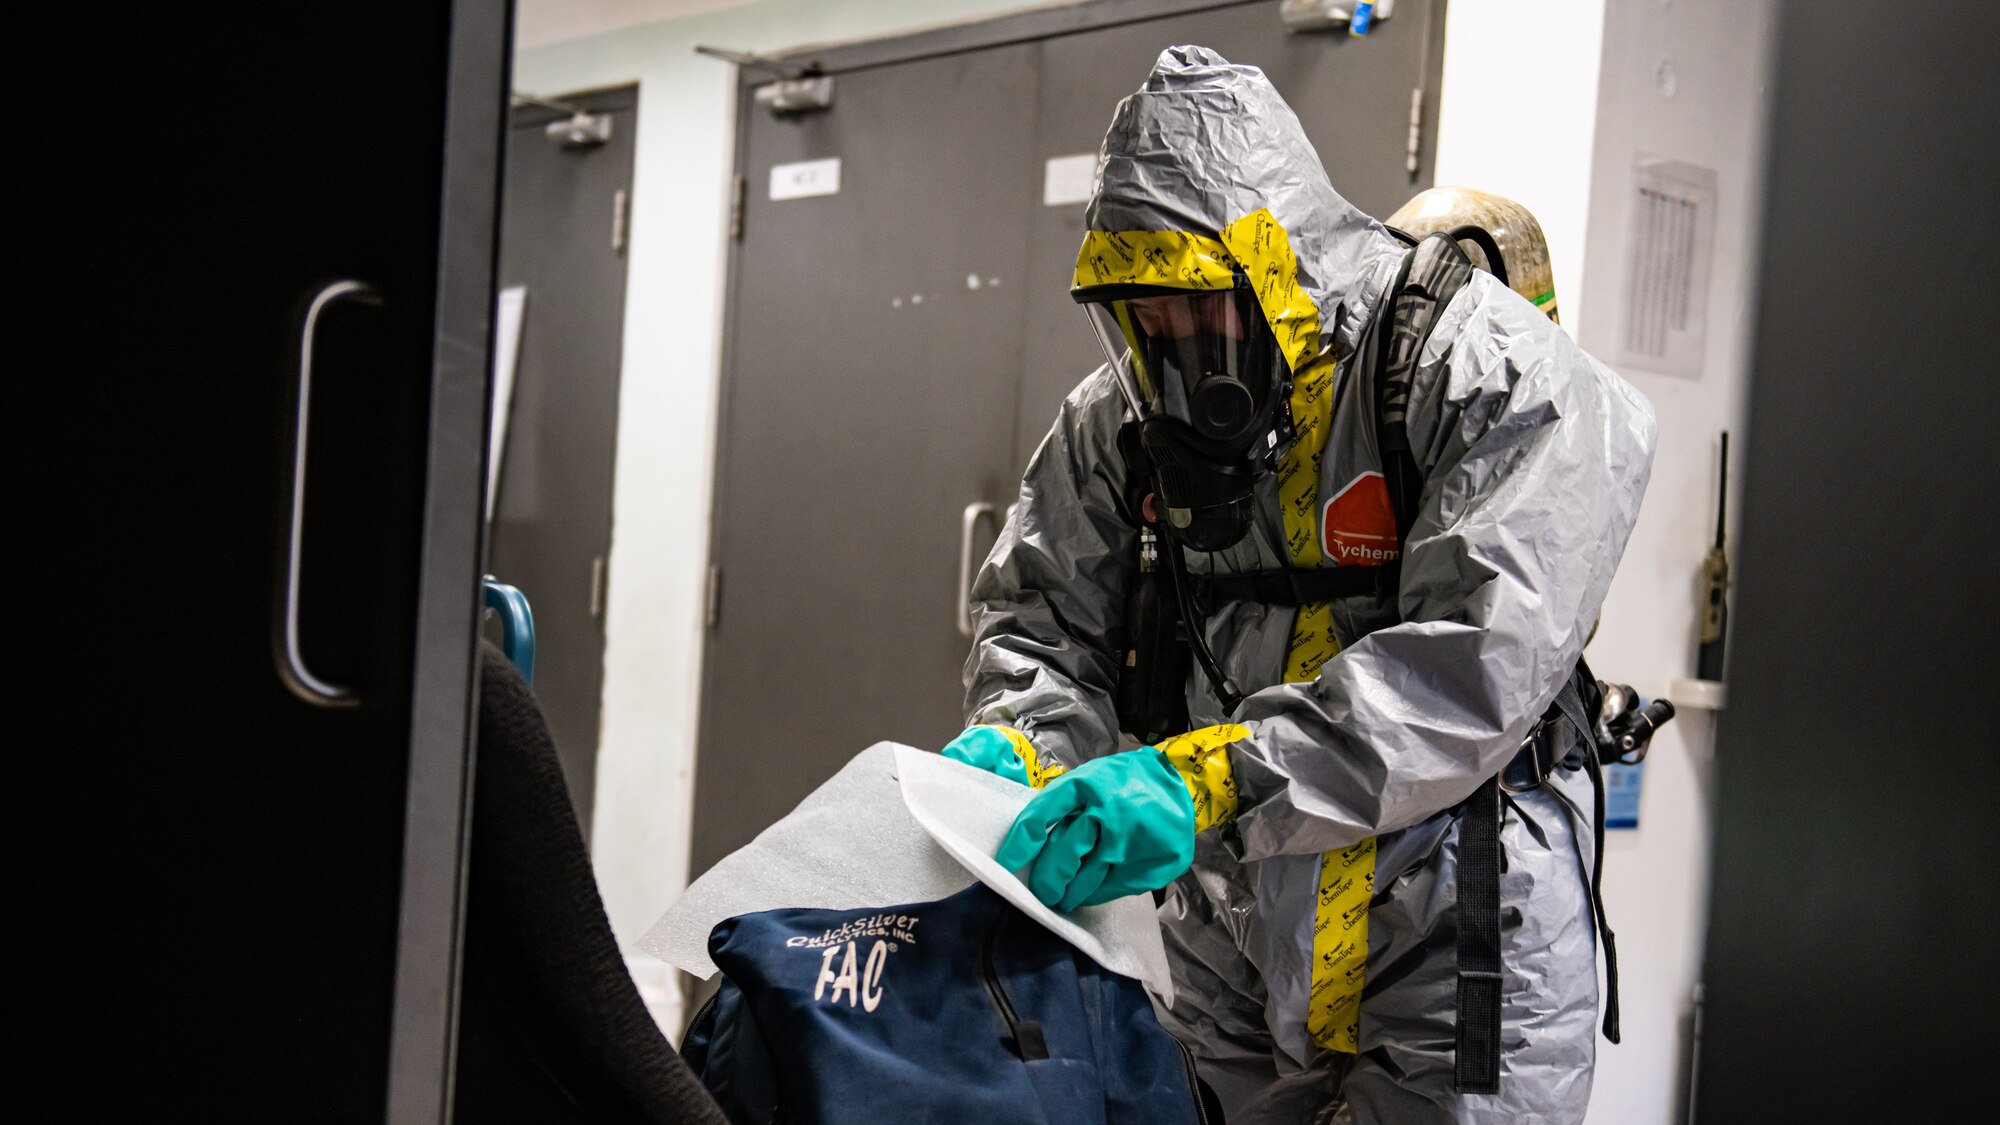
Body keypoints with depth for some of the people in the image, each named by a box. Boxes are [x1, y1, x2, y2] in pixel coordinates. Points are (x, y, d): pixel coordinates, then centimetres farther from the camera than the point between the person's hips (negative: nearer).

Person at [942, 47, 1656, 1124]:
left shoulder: (1493, 377, -17)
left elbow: (1482, 662, -29)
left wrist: (1206, 781, -38)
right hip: (1228, 945, 5)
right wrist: (1014, 744, -19)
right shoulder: (1126, 415, 3)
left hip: (1446, 947, -5)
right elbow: (1044, 614, 5)